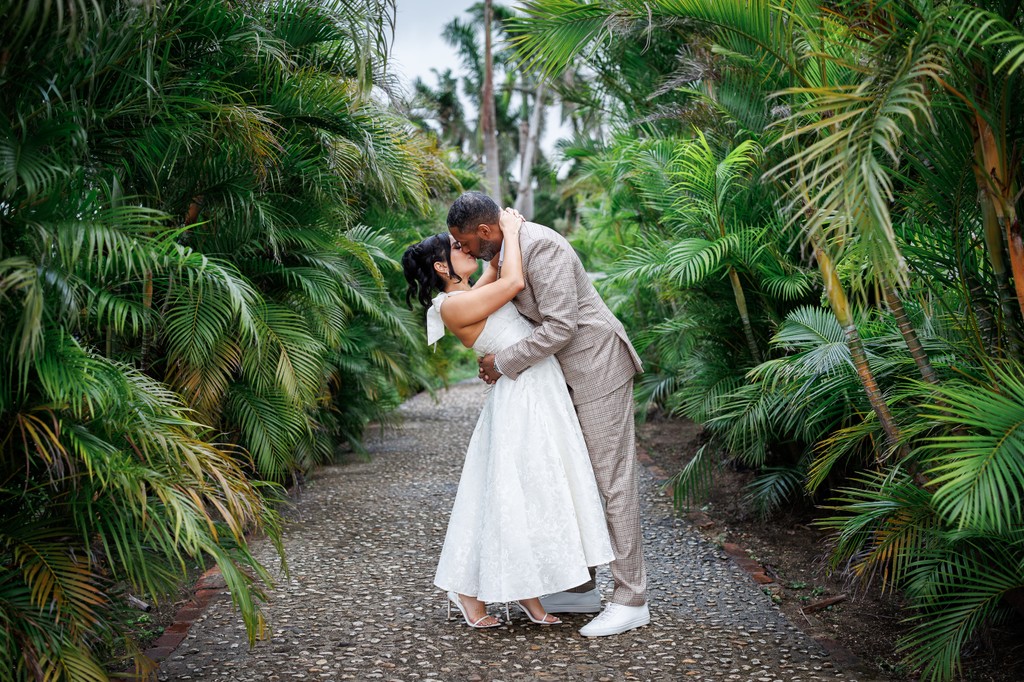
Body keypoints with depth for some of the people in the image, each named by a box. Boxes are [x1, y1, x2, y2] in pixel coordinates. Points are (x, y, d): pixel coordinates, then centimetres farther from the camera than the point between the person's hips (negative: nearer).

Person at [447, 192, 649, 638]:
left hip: (597, 366, -10)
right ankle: (582, 588, 20)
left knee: (612, 480, -7)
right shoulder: (506, 251, 9)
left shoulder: (540, 246, -21)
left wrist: (504, 363, -17)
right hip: (567, 374, 10)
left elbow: (560, 326, -26)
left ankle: (630, 600, 0)